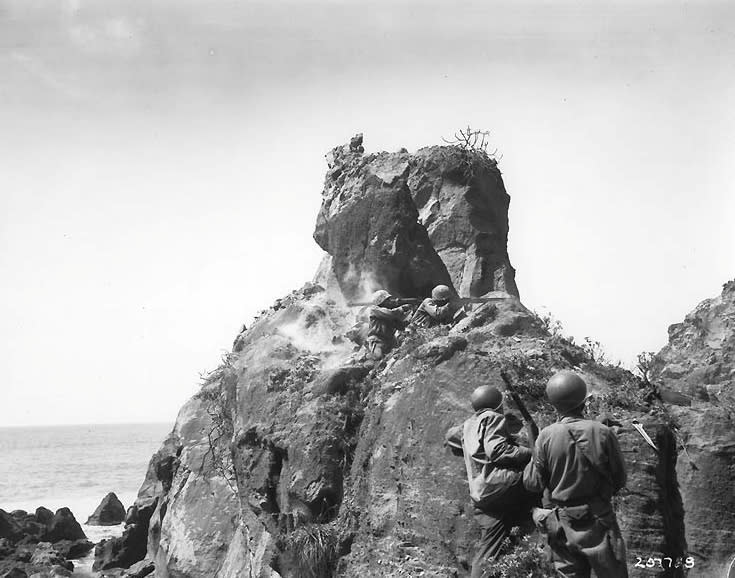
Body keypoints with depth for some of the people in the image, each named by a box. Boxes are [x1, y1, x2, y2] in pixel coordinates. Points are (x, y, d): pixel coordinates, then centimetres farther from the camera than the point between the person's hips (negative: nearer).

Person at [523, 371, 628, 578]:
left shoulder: (546, 436, -10)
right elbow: (619, 479, -2)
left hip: (561, 527, 2)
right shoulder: (602, 432, -12)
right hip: (597, 524, -2)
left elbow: (532, 483, -3)